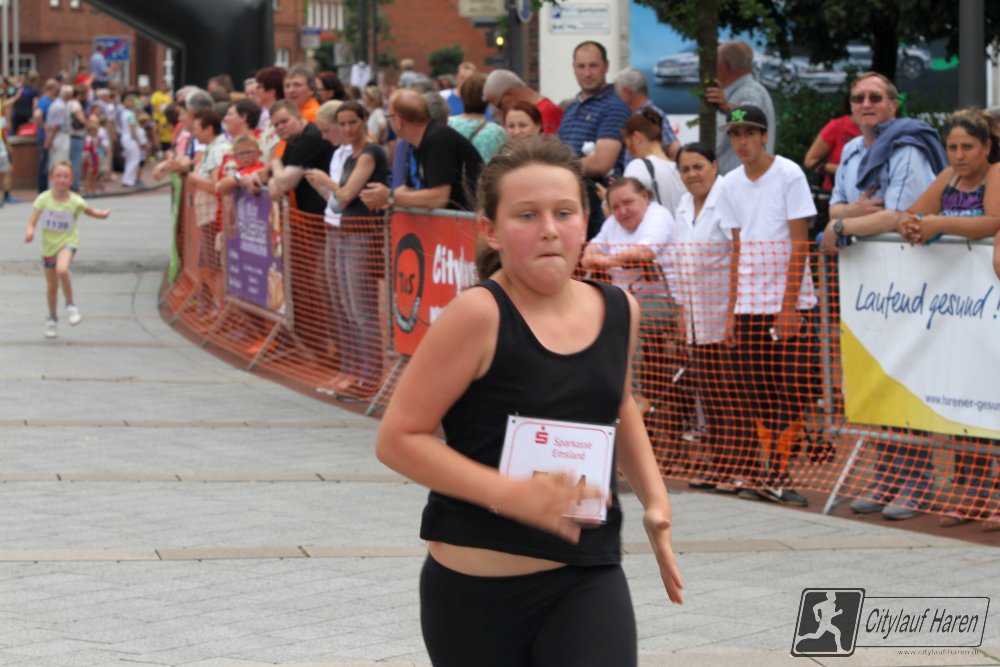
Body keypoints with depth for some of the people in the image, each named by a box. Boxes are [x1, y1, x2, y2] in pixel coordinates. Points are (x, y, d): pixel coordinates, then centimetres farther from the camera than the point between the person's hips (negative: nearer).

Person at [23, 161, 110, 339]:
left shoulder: (75, 201, -11)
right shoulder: (44, 199, -12)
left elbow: (89, 211, 10)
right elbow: (32, 222, -14)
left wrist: (101, 214, -7)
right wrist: (29, 232, -34)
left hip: (68, 242, -2)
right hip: (48, 245, 2)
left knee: (62, 270, -33)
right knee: (52, 286, 12)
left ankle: (70, 305, -11)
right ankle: (52, 319, 36)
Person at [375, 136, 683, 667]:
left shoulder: (618, 310, 4)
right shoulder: (479, 315, -14)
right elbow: (398, 439, -15)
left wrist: (652, 494, 12)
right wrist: (511, 493, -23)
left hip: (588, 579, 3)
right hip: (476, 590, -3)